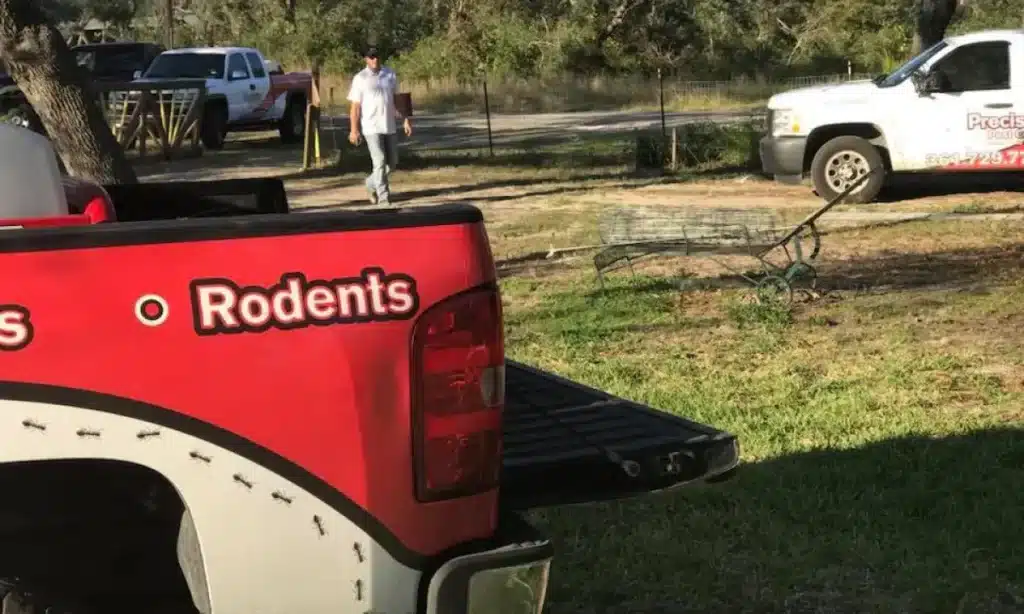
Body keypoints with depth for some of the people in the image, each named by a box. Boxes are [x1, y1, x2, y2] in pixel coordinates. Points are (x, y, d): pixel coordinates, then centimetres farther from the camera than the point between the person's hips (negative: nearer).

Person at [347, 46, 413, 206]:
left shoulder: (390, 75, 8)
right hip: (371, 127, -5)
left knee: (392, 161, 10)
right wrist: (354, 129, -9)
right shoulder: (360, 79, -4)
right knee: (379, 161, -9)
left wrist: (405, 120, 8)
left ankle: (372, 183, 32)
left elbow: (396, 100, 15)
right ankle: (383, 197, -3)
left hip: (389, 126, 5)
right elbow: (355, 106, -4)